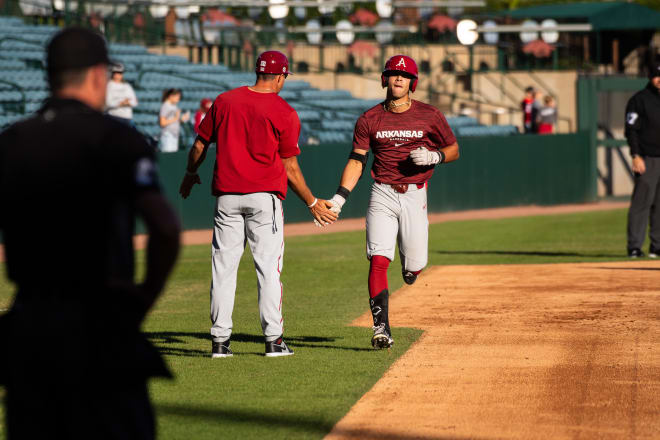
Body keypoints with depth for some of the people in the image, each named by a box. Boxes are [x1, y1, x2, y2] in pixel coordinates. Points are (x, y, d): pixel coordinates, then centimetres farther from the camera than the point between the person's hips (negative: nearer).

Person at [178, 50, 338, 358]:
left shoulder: (224, 101, 5)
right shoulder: (284, 113, -4)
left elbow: (200, 144, 12)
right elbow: (290, 167, -3)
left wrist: (190, 175, 30)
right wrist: (312, 203, 7)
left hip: (226, 194, 3)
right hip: (265, 195, -3)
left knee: (224, 266, 6)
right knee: (268, 266, 2)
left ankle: (220, 341, 4)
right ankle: (273, 340, 0)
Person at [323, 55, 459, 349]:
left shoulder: (430, 116, 1)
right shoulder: (370, 119, 3)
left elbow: (453, 150, 10)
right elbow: (356, 161, 3)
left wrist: (433, 157, -13)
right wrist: (339, 199, -8)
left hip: (414, 196, 0)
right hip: (382, 195, 0)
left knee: (414, 267, 2)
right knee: (378, 261, -14)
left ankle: (410, 264, 41)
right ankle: (381, 328, -14)